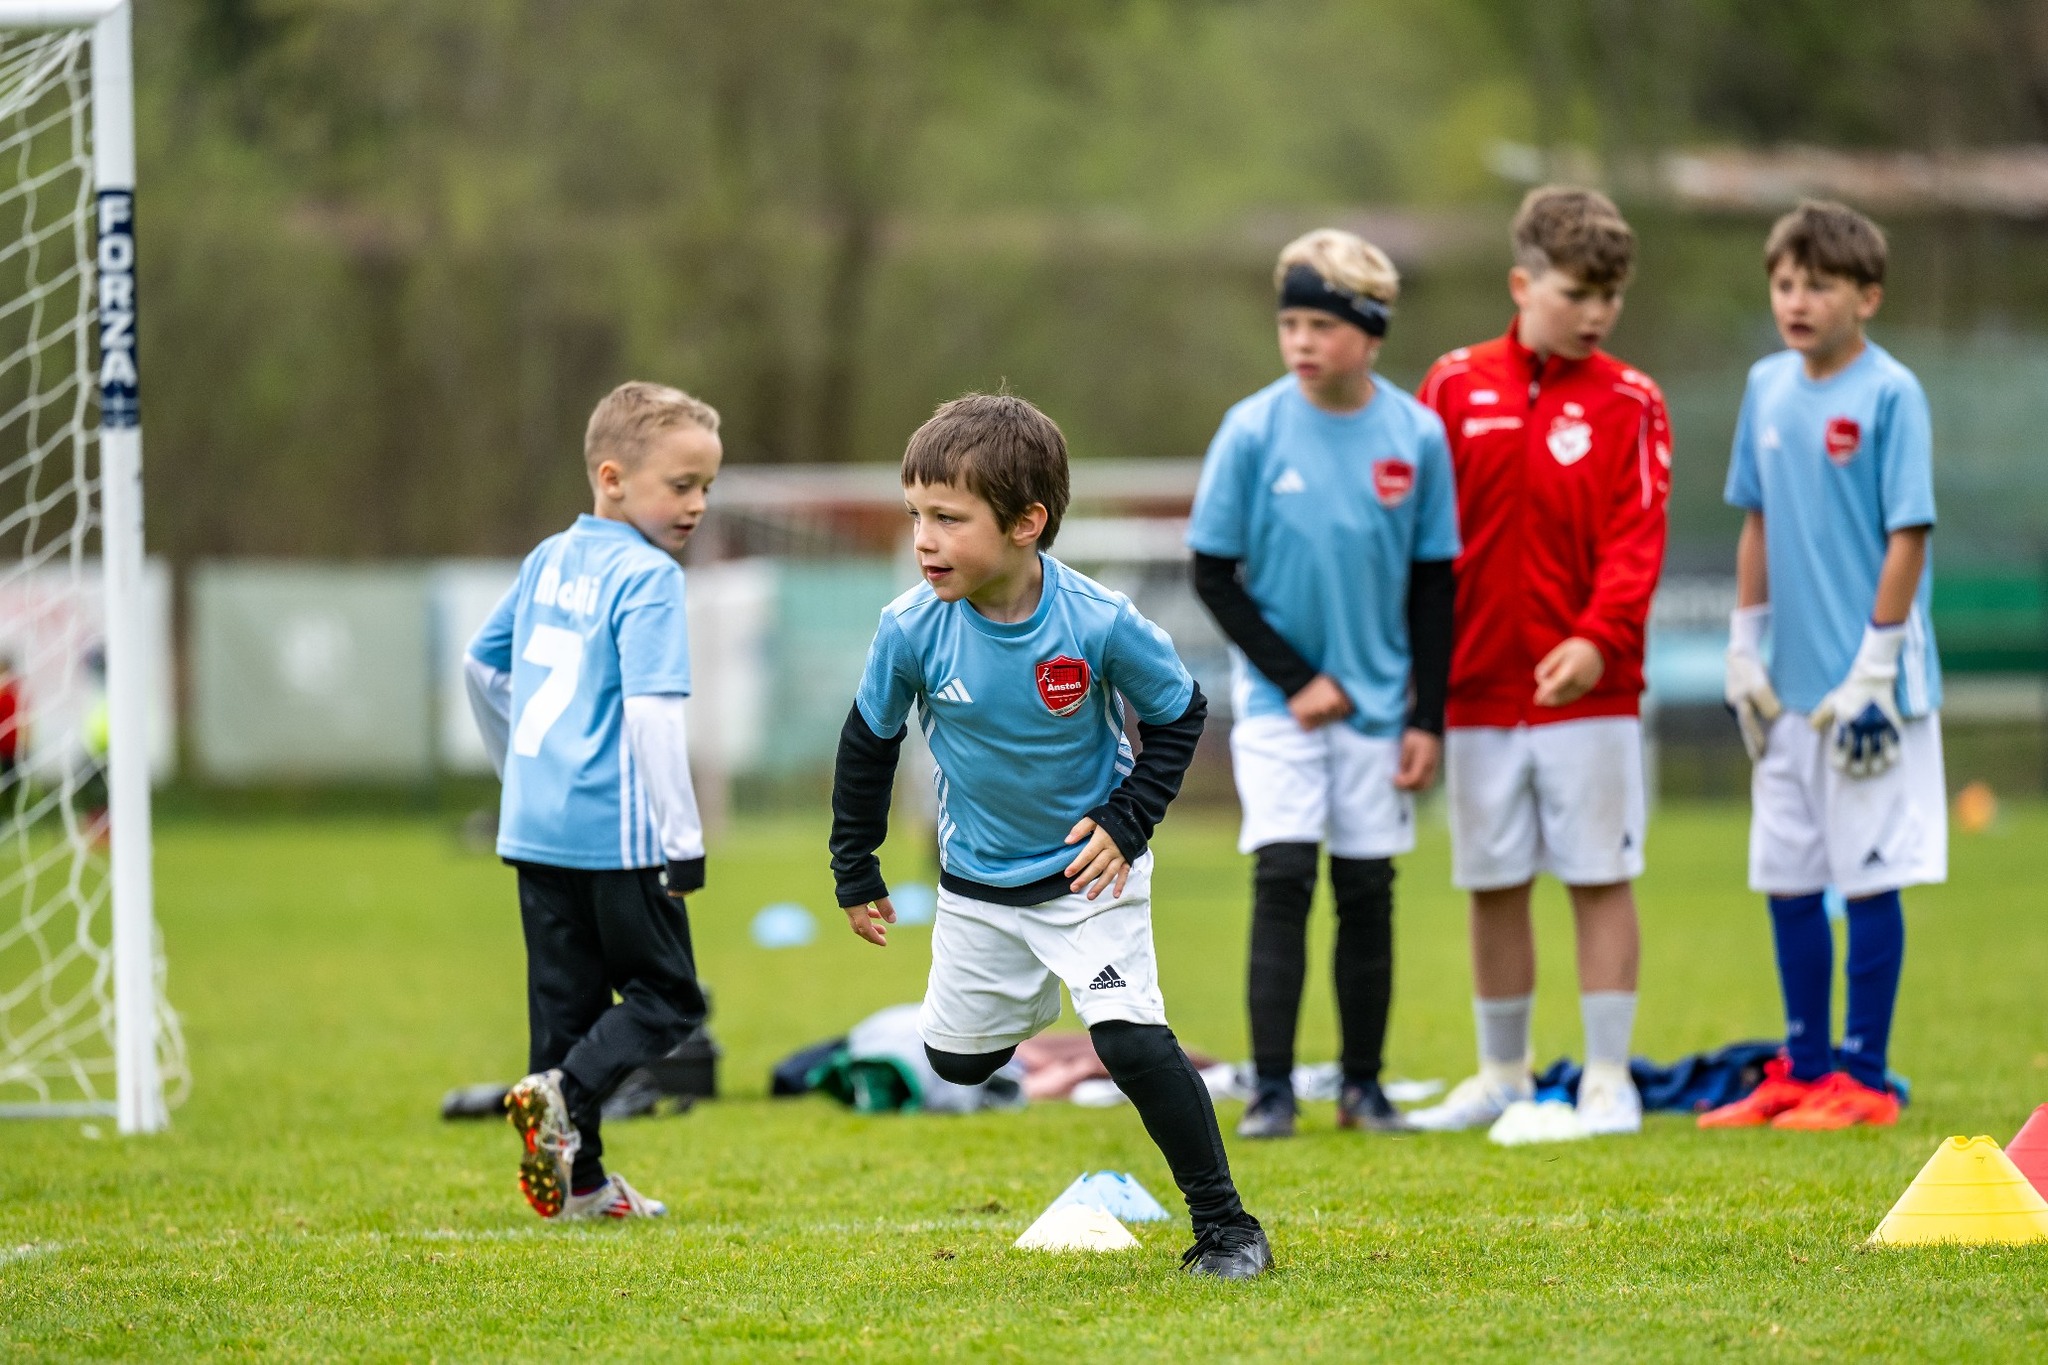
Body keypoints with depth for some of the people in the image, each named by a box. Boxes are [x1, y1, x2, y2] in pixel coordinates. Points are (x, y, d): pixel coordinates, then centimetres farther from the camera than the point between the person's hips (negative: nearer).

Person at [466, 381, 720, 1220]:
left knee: (566, 996, 12)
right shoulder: (647, 578, -12)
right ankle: (562, 1095, -20)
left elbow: (482, 666, 24)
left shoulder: (550, 560, 13)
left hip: (536, 825, 8)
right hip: (615, 833, -8)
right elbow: (651, 712, -20)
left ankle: (578, 1182, 13)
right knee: (666, 998, 2)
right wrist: (683, 839, -18)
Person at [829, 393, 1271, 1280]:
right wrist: (856, 874, 5)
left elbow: (1178, 713, -5)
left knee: (1132, 1041, -18)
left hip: (1089, 872, -3)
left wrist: (1127, 821, -14)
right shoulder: (912, 630, -19)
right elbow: (869, 742, -1)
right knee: (956, 1059, 14)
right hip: (979, 884, 3)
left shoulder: (1100, 624, -24)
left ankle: (1224, 1225, -5)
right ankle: (1032, 996, 50)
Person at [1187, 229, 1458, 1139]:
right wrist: (1296, 679, -9)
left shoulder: (1417, 435, -4)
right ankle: (1271, 1089, -9)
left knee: (1367, 891, 6)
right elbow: (1213, 573, -4)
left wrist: (1428, 718, 1)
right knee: (1283, 877, -10)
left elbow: (1433, 585, 3)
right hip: (1277, 697, -2)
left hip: (1378, 698, 2)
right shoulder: (1254, 431, -9)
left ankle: (1363, 1084, 15)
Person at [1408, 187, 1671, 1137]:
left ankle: (1608, 1078, 6)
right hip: (1478, 690, 2)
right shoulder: (1455, 388, 4)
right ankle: (1500, 1075, 22)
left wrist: (1598, 640, -27)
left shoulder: (1627, 403, -1)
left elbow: (1636, 538, -11)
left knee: (1601, 877, 0)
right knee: (1493, 884, 10)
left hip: (1591, 692, -2)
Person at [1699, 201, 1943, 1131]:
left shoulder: (1891, 394, -11)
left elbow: (1907, 534, -12)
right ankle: (1802, 1071, 20)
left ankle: (1862, 1078, 5)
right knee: (1787, 878, 11)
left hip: (1869, 687, -7)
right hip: (1789, 686, 7)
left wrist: (1874, 668, -14)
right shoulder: (1768, 389, 8)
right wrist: (1743, 649, 11)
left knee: (1870, 878, -1)